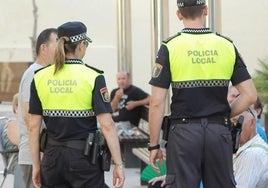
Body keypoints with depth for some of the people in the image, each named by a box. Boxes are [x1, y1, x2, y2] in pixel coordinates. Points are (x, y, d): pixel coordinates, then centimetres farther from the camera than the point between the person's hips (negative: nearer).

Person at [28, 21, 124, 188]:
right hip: (83, 157, -4)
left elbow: (34, 126, 4)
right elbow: (107, 125, -14)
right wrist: (118, 164, -10)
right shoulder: (93, 78, -9)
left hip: (52, 157, 4)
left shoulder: (40, 77, 2)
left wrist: (36, 165, 11)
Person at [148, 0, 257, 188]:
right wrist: (224, 114, 13)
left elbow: (157, 102, -6)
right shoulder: (227, 46, 4)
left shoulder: (170, 47, -4)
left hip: (184, 131, -2)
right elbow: (250, 95, 0)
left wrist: (154, 145, 1)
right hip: (219, 131, 2)